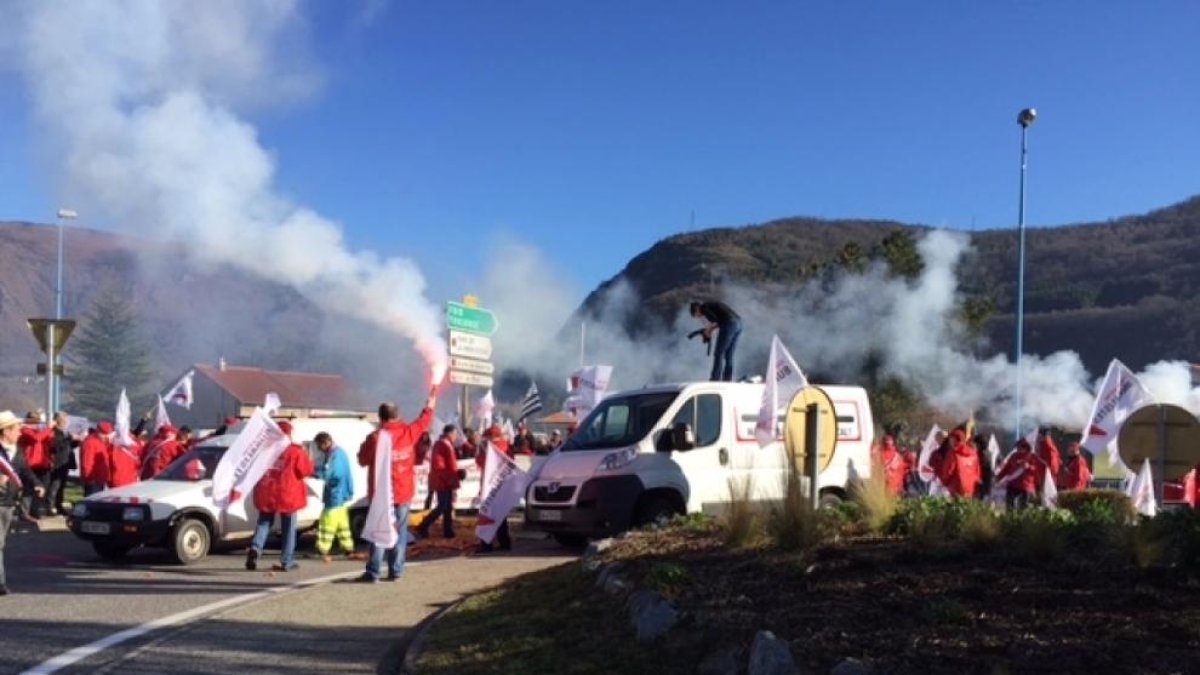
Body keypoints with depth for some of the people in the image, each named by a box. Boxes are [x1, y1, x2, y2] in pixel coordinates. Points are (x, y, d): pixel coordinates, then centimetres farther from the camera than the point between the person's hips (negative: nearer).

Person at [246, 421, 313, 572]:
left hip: (266, 494, 3)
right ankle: (287, 561, 8)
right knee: (288, 527, 8)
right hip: (287, 495, -3)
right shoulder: (296, 451, -9)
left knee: (264, 523, 16)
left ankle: (255, 548, -9)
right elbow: (306, 470, -5)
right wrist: (305, 457, 11)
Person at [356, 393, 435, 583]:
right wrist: (432, 400, 33)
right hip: (403, 492, 3)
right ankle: (395, 571, 9)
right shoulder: (408, 432, -1)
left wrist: (364, 446, 17)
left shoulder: (375, 437, -13)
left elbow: (363, 460, -3)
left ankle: (373, 572, 0)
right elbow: (424, 419, 17)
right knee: (399, 532, 9)